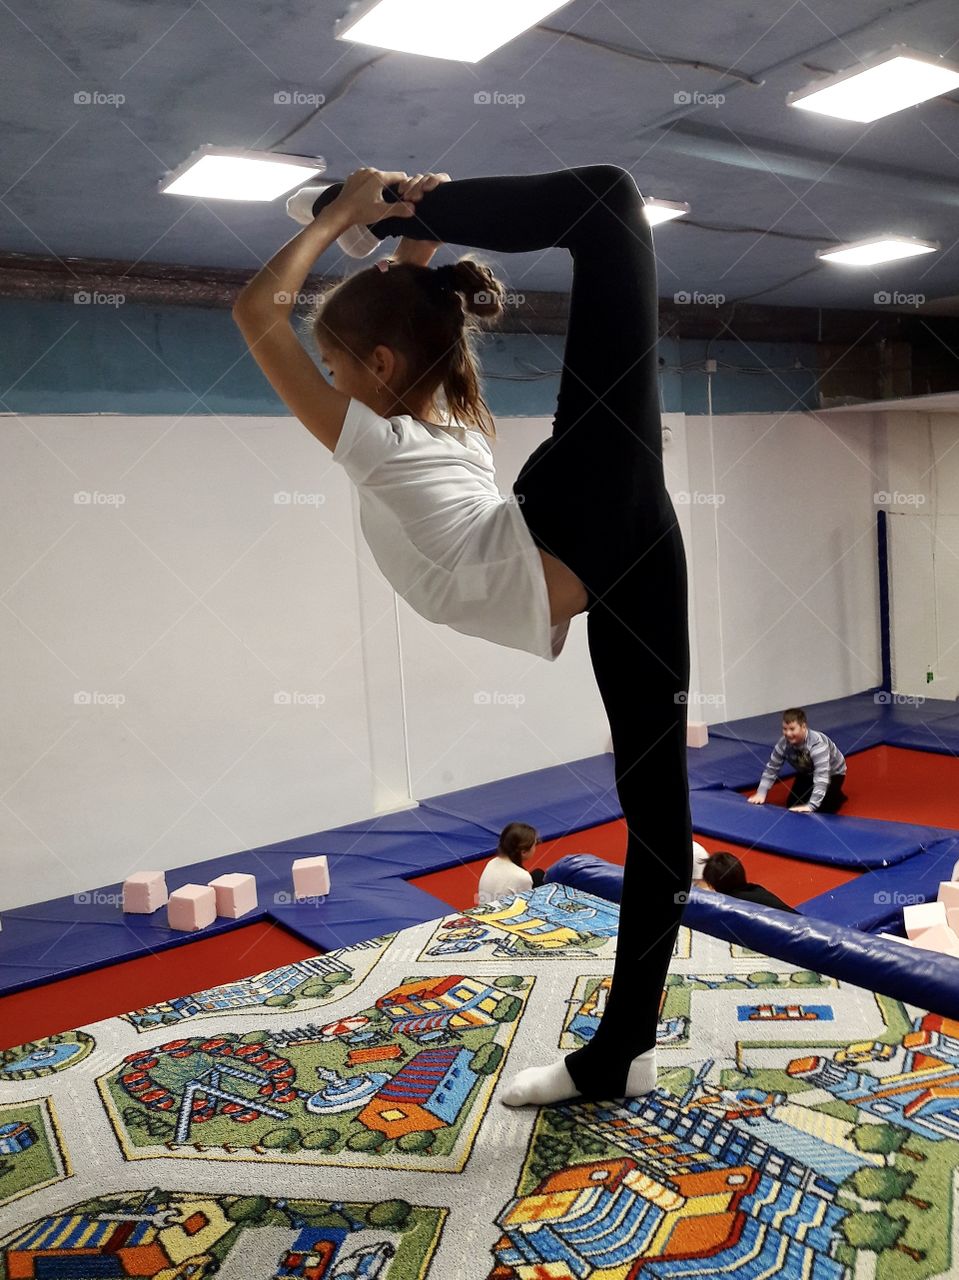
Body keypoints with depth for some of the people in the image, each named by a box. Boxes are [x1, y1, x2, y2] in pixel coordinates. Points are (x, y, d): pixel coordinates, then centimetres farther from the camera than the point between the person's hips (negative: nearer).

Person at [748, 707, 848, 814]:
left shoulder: (817, 744, -42)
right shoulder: (783, 743, -25)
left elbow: (822, 777, -48)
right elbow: (771, 769, -16)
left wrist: (811, 806, -56)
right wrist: (761, 793, -29)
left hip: (832, 773, -5)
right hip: (807, 773, 5)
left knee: (821, 809, -19)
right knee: (792, 805, -4)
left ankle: (838, 796, 13)